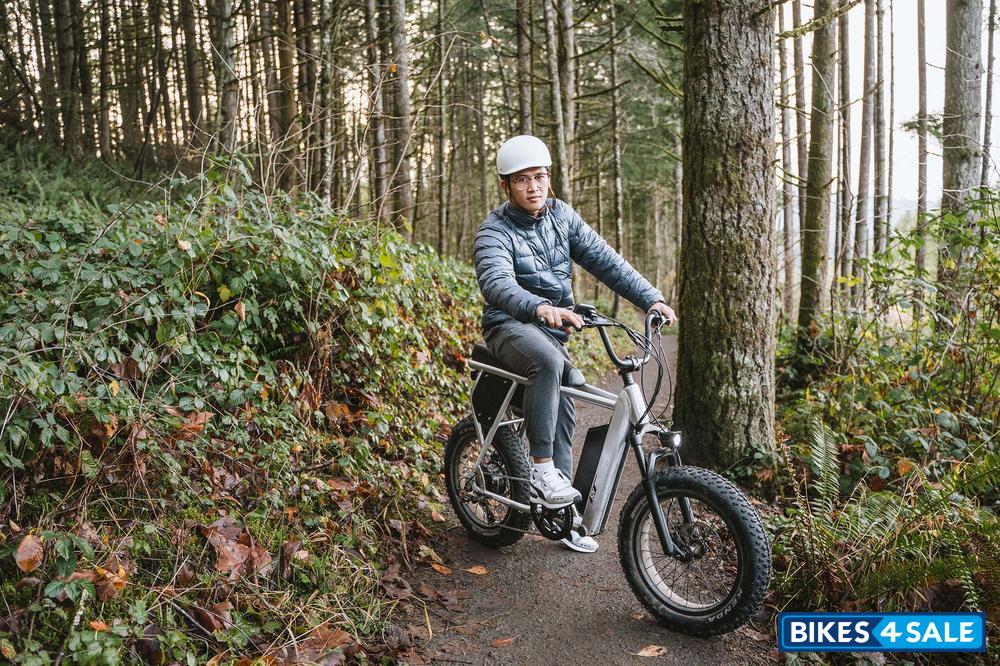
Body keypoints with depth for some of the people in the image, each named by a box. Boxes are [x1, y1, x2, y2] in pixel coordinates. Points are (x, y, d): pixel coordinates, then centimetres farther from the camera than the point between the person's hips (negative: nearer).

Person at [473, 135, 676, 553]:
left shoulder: (562, 216, 4)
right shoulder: (495, 230, -13)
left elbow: (605, 260, -2)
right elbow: (495, 282, -33)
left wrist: (650, 298, -14)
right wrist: (541, 308, -52)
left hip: (554, 329, 6)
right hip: (510, 326, -6)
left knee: (564, 407, 1)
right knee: (548, 361, -37)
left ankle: (561, 513, 15)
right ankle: (542, 470, -28)